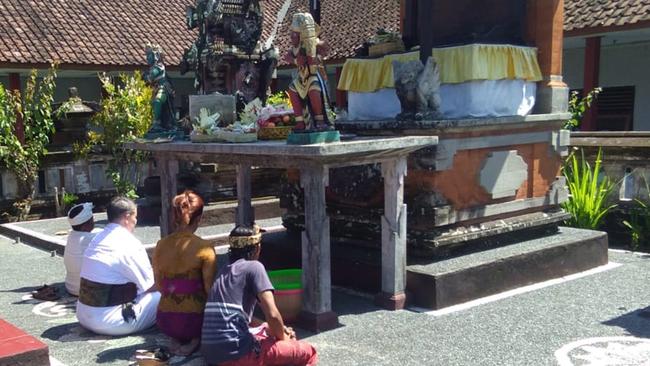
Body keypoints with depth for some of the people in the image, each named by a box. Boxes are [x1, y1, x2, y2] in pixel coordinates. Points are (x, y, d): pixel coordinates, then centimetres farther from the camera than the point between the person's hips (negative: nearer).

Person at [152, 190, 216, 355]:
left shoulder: (160, 245, 1)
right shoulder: (204, 247, -15)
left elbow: (160, 285, 10)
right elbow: (210, 290, -13)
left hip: (164, 321, 5)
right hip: (192, 319, -5)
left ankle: (177, 340, 8)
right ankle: (193, 340, 3)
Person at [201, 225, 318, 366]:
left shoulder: (223, 271, 18)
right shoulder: (253, 266, -4)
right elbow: (272, 315, -14)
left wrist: (279, 330, 21)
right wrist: (283, 338, 7)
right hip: (235, 353, -8)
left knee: (269, 329, 32)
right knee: (308, 352, 3)